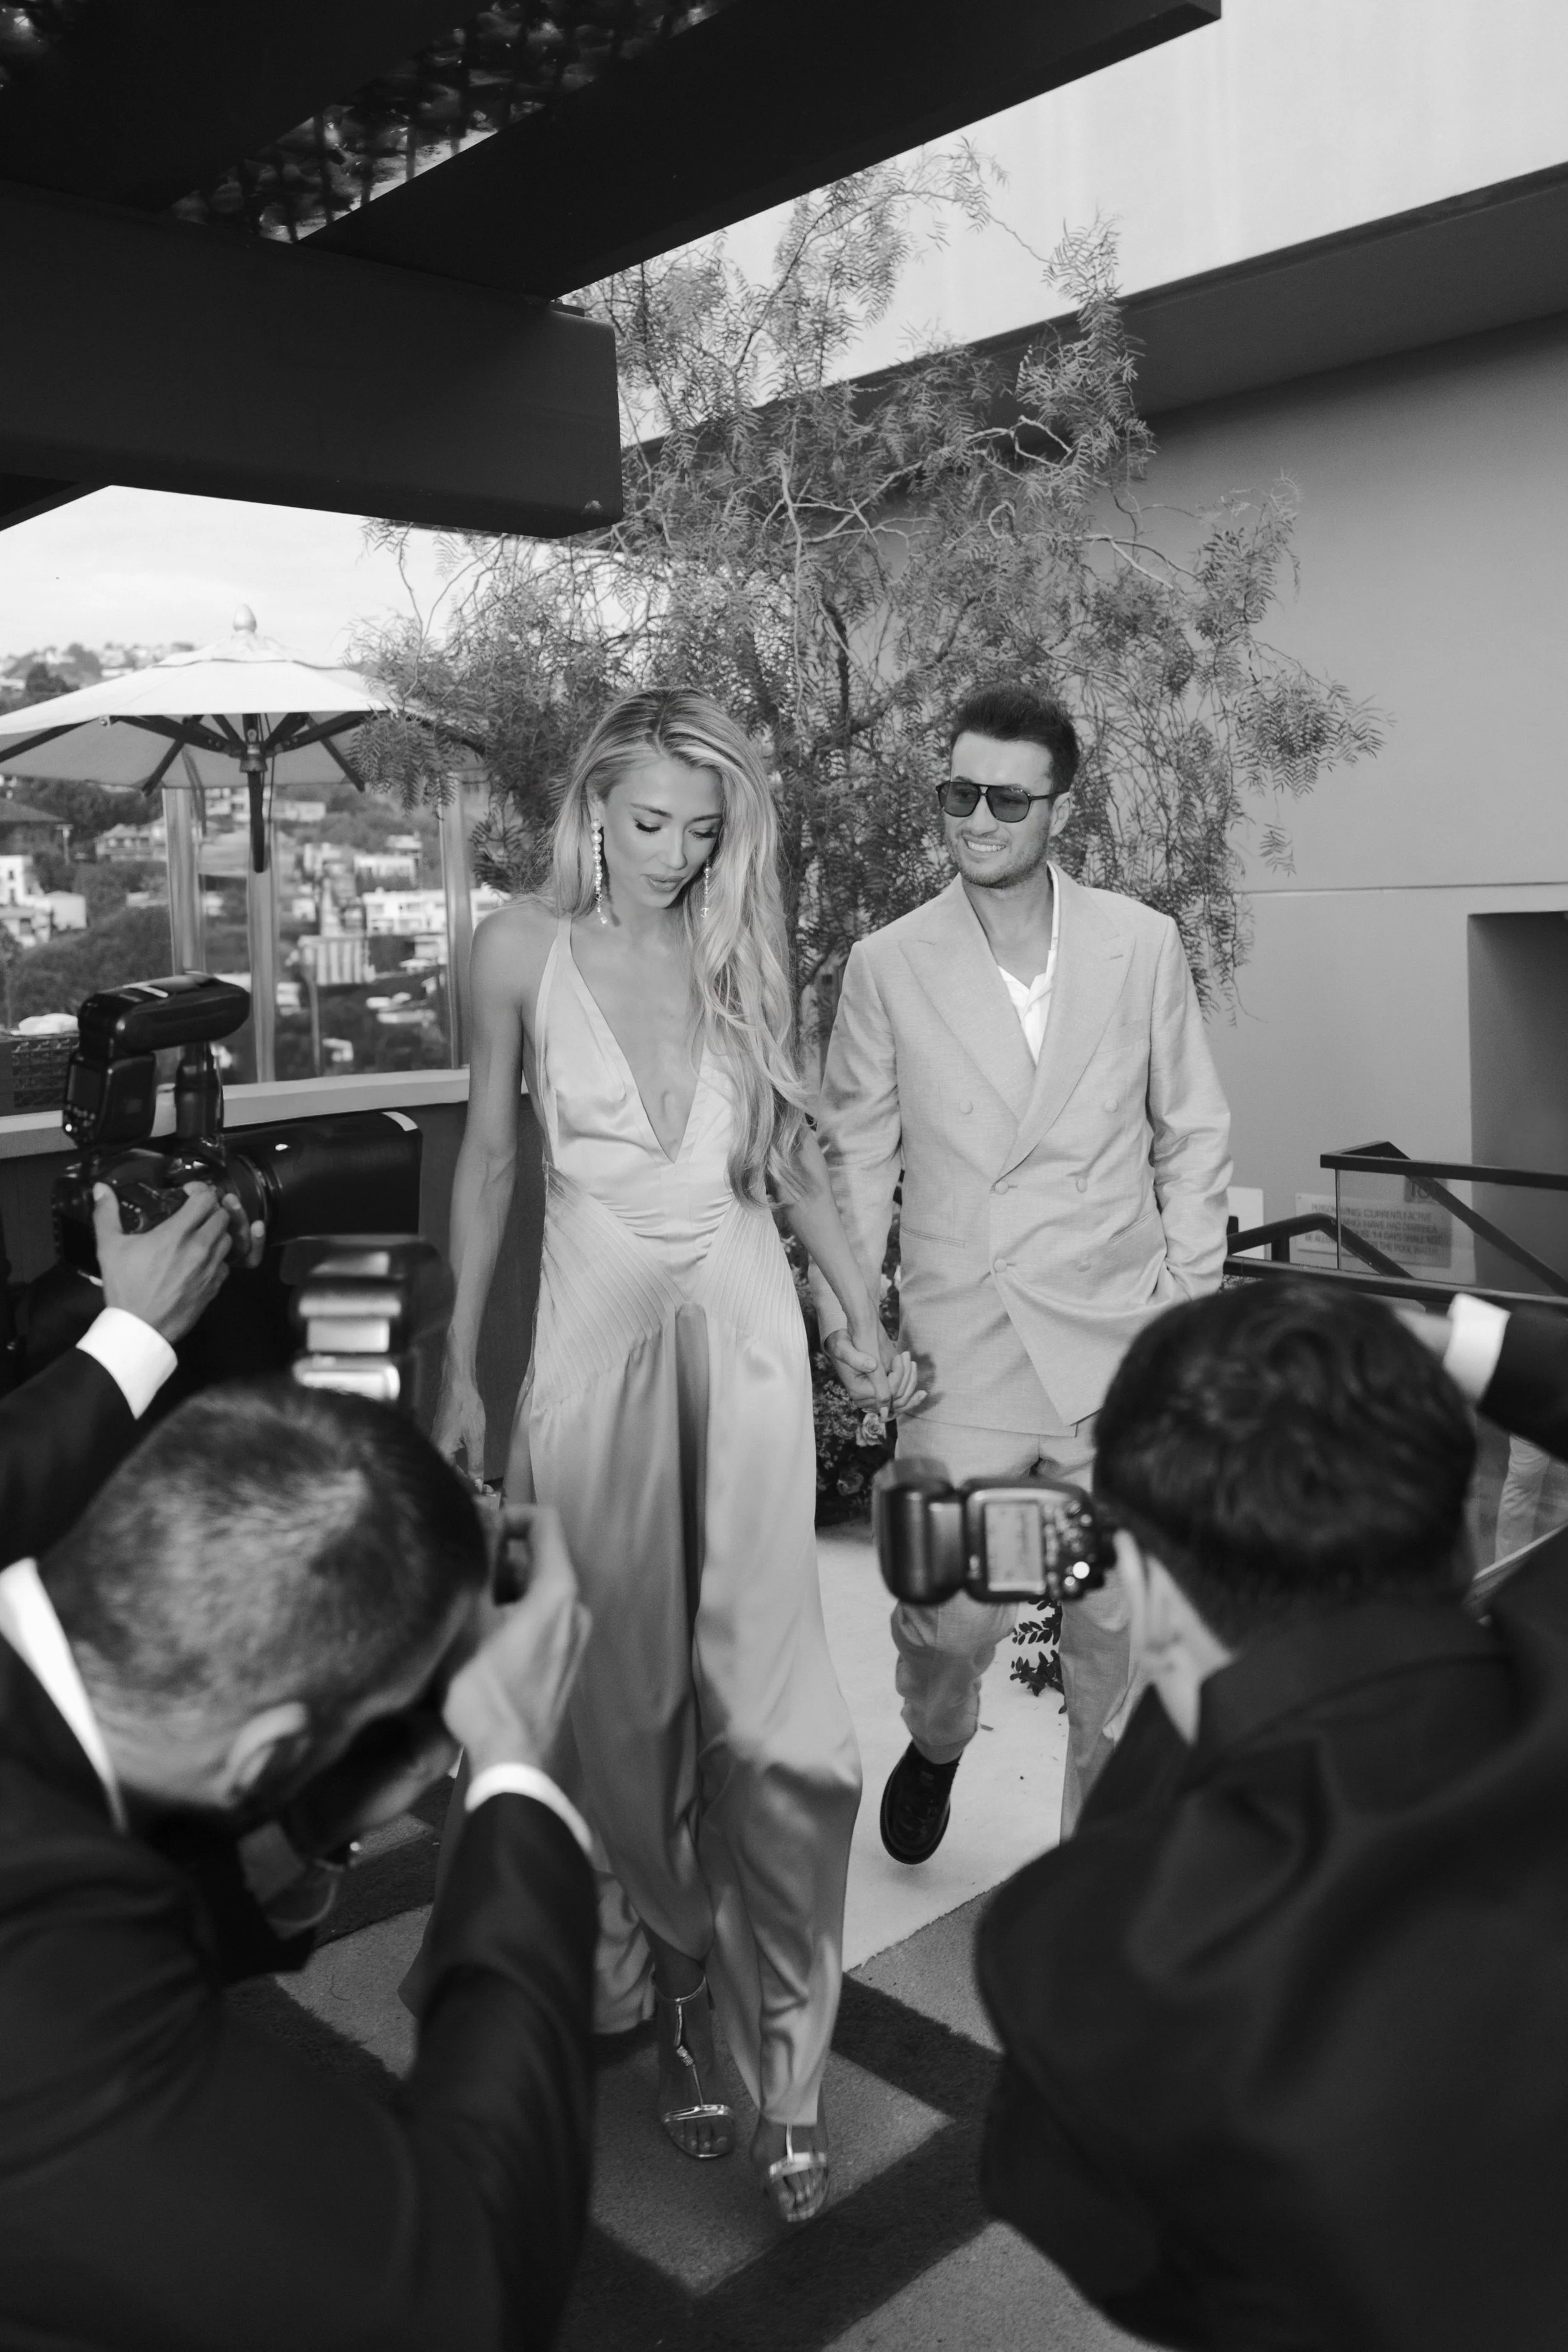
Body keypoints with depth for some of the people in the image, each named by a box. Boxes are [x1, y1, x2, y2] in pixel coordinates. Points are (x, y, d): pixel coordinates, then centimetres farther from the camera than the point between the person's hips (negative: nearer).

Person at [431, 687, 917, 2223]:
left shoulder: (738, 948, 6)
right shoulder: (522, 948, 1)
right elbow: (488, 1155, 7)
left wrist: (865, 1318, 10)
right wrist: (461, 1365, 6)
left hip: (743, 1314, 1)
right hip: (597, 1318, -1)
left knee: (763, 1681, -4)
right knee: (627, 1679, 3)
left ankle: (784, 2061, 7)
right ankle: (680, 1967, 25)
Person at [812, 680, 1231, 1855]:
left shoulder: (1142, 943, 0)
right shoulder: (887, 964, -1)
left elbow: (1194, 1133, 7)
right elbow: (857, 1151, 7)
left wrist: (1190, 1297, 1)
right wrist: (844, 1303, -2)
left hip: (1119, 1337, 1)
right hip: (960, 1347, 0)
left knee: (1121, 1621, 8)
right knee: (948, 1611, 2)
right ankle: (936, 1745, 38)